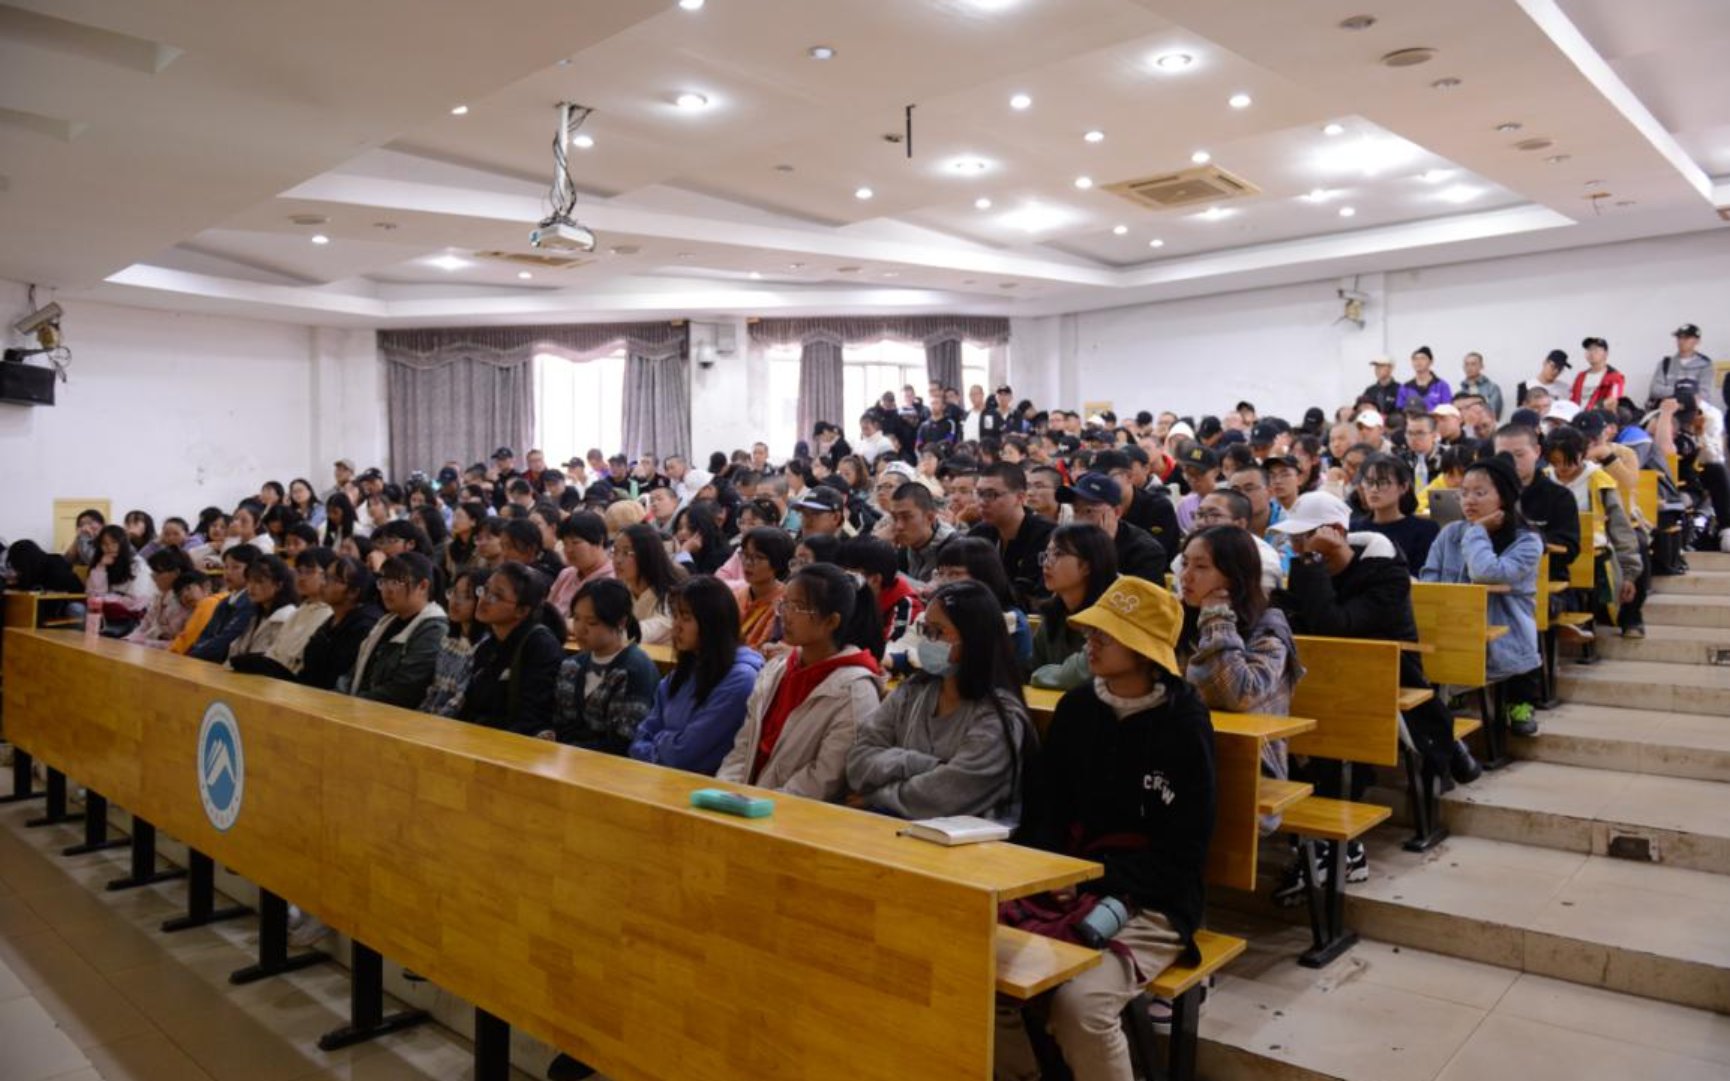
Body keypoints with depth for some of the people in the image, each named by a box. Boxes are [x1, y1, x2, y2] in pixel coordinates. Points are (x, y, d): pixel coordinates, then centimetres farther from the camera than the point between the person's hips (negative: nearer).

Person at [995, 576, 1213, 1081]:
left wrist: (1094, 880, -18)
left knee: (1079, 1003, -29)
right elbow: (1049, 807, 8)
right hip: (1072, 888, 4)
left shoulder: (1184, 724, -9)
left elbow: (1182, 853, -9)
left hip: (1152, 901, -4)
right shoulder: (1075, 708, 5)